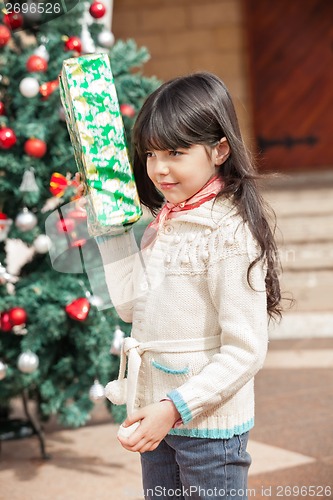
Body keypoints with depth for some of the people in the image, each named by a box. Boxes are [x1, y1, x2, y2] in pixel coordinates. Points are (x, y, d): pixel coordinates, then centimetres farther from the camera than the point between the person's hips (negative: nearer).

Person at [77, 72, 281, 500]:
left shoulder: (229, 231, -18)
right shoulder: (165, 221, 6)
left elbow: (245, 351, -19)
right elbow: (130, 305, 8)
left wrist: (175, 407, -23)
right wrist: (112, 228, 5)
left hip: (209, 423, -8)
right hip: (157, 416, 8)